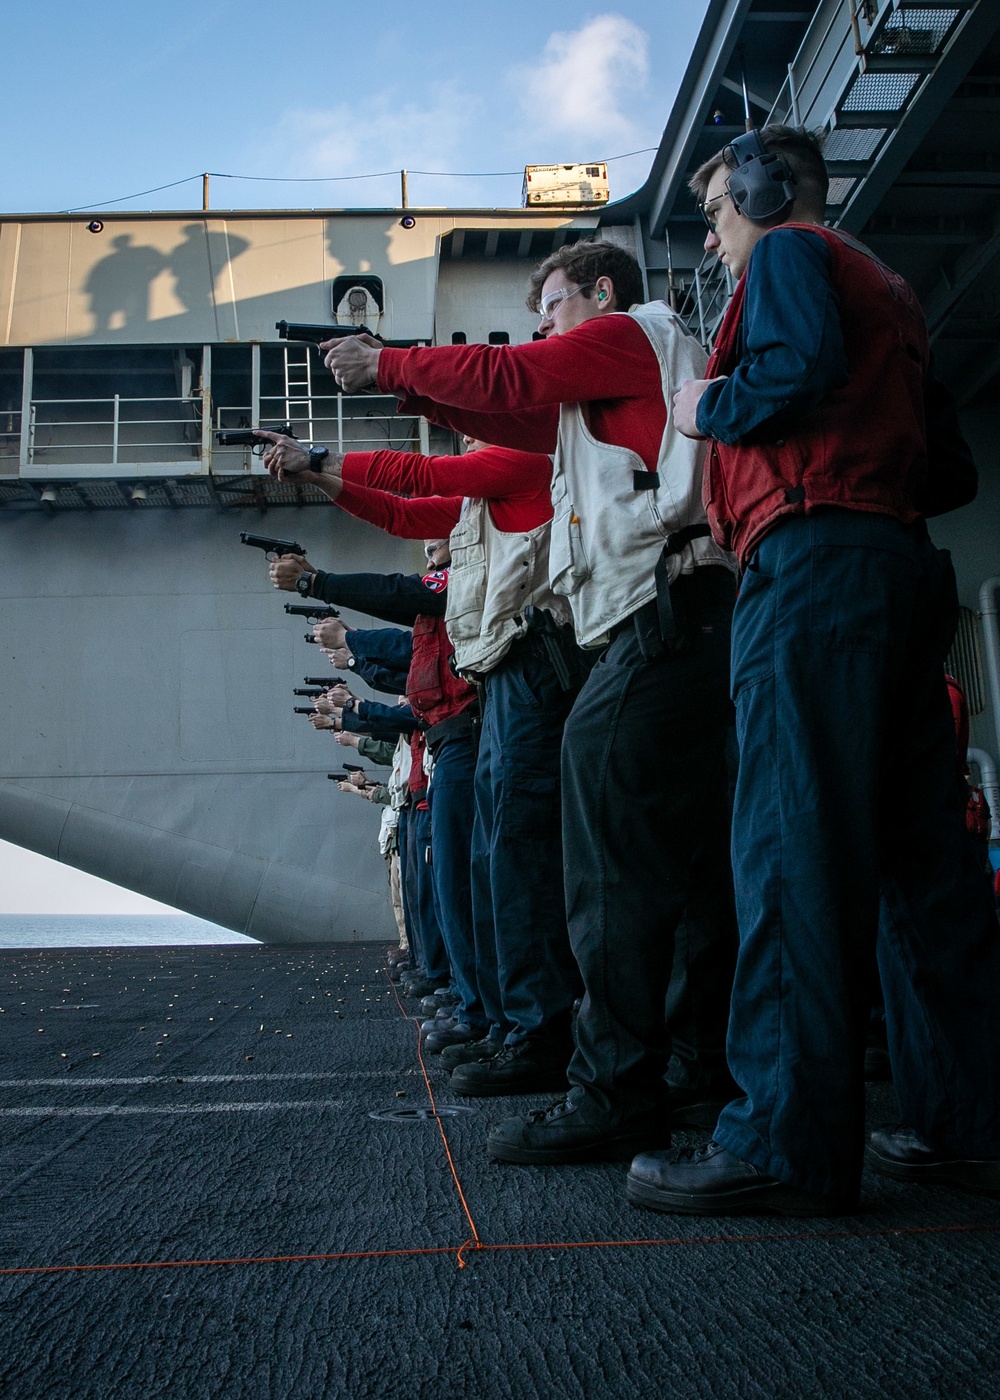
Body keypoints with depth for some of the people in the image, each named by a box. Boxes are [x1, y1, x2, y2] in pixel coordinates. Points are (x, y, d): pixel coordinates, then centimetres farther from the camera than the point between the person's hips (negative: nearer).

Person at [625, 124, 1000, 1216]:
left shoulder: (789, 253, 8)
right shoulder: (887, 289, 31)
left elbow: (803, 364, -15)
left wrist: (708, 408, 2)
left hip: (813, 563, -9)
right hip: (904, 565, 9)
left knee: (792, 847, -13)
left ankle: (787, 1143, -13)